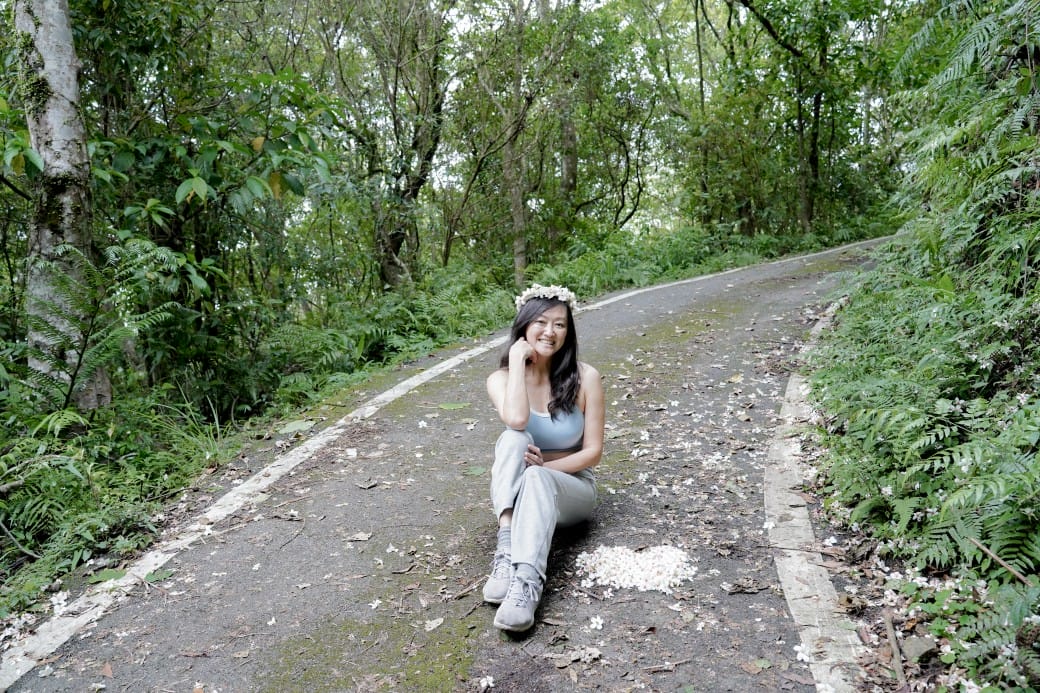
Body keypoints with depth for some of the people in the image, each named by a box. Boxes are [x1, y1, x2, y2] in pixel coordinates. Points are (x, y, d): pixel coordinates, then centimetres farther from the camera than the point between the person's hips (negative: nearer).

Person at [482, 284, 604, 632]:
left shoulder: (585, 377, -10)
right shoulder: (501, 379, -8)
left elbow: (593, 451, -8)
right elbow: (517, 420, -32)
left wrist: (544, 466, -21)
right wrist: (518, 359, -23)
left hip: (571, 488, -1)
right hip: (518, 490, 1)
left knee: (537, 479, -36)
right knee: (514, 438, -31)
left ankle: (526, 583, -52)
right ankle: (506, 548, -43)